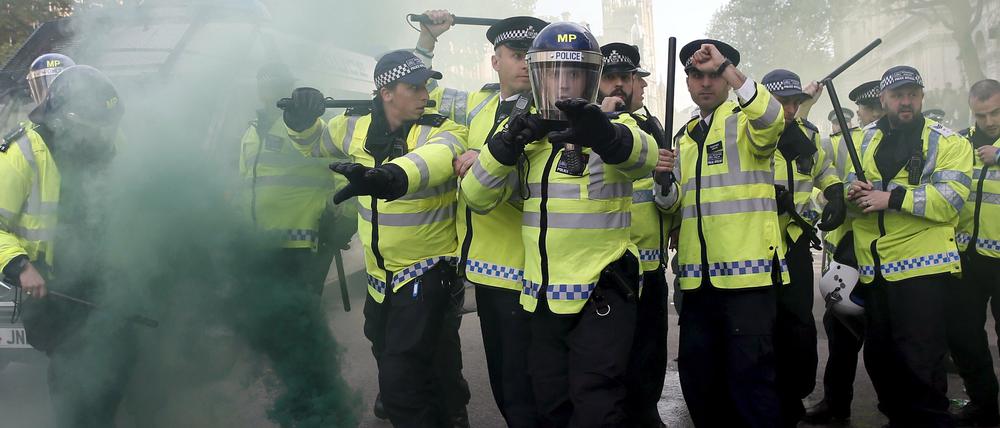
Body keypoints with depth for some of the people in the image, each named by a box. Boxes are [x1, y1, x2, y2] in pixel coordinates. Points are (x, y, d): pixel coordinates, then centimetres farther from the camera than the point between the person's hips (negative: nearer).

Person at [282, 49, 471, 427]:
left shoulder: (441, 132, -17)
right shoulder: (359, 129, 0)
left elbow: (437, 156, -42)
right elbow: (315, 139, 19)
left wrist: (389, 177, -62)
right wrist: (302, 121, -6)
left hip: (427, 273, -7)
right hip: (379, 274, 7)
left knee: (402, 384, -16)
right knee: (389, 361, 24)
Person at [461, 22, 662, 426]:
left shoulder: (613, 129, -6)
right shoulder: (528, 136, 7)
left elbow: (642, 157, -31)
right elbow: (477, 197, -1)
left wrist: (604, 134, -54)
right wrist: (506, 145, -19)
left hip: (603, 293, -5)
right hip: (543, 297, 5)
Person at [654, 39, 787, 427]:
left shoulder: (746, 120, 0)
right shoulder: (685, 137, 19)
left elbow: (772, 118, -25)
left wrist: (725, 67, -25)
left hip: (748, 272, -6)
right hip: (699, 276, 7)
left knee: (749, 376, -6)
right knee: (697, 377, 12)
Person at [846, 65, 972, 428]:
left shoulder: (948, 143, -1)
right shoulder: (865, 139, 13)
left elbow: (950, 199, -14)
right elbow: (847, 185, 17)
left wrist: (891, 197, -21)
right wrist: (853, 191, -6)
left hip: (921, 266, -5)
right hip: (873, 268, 6)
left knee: (919, 362, -6)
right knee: (879, 358, 14)